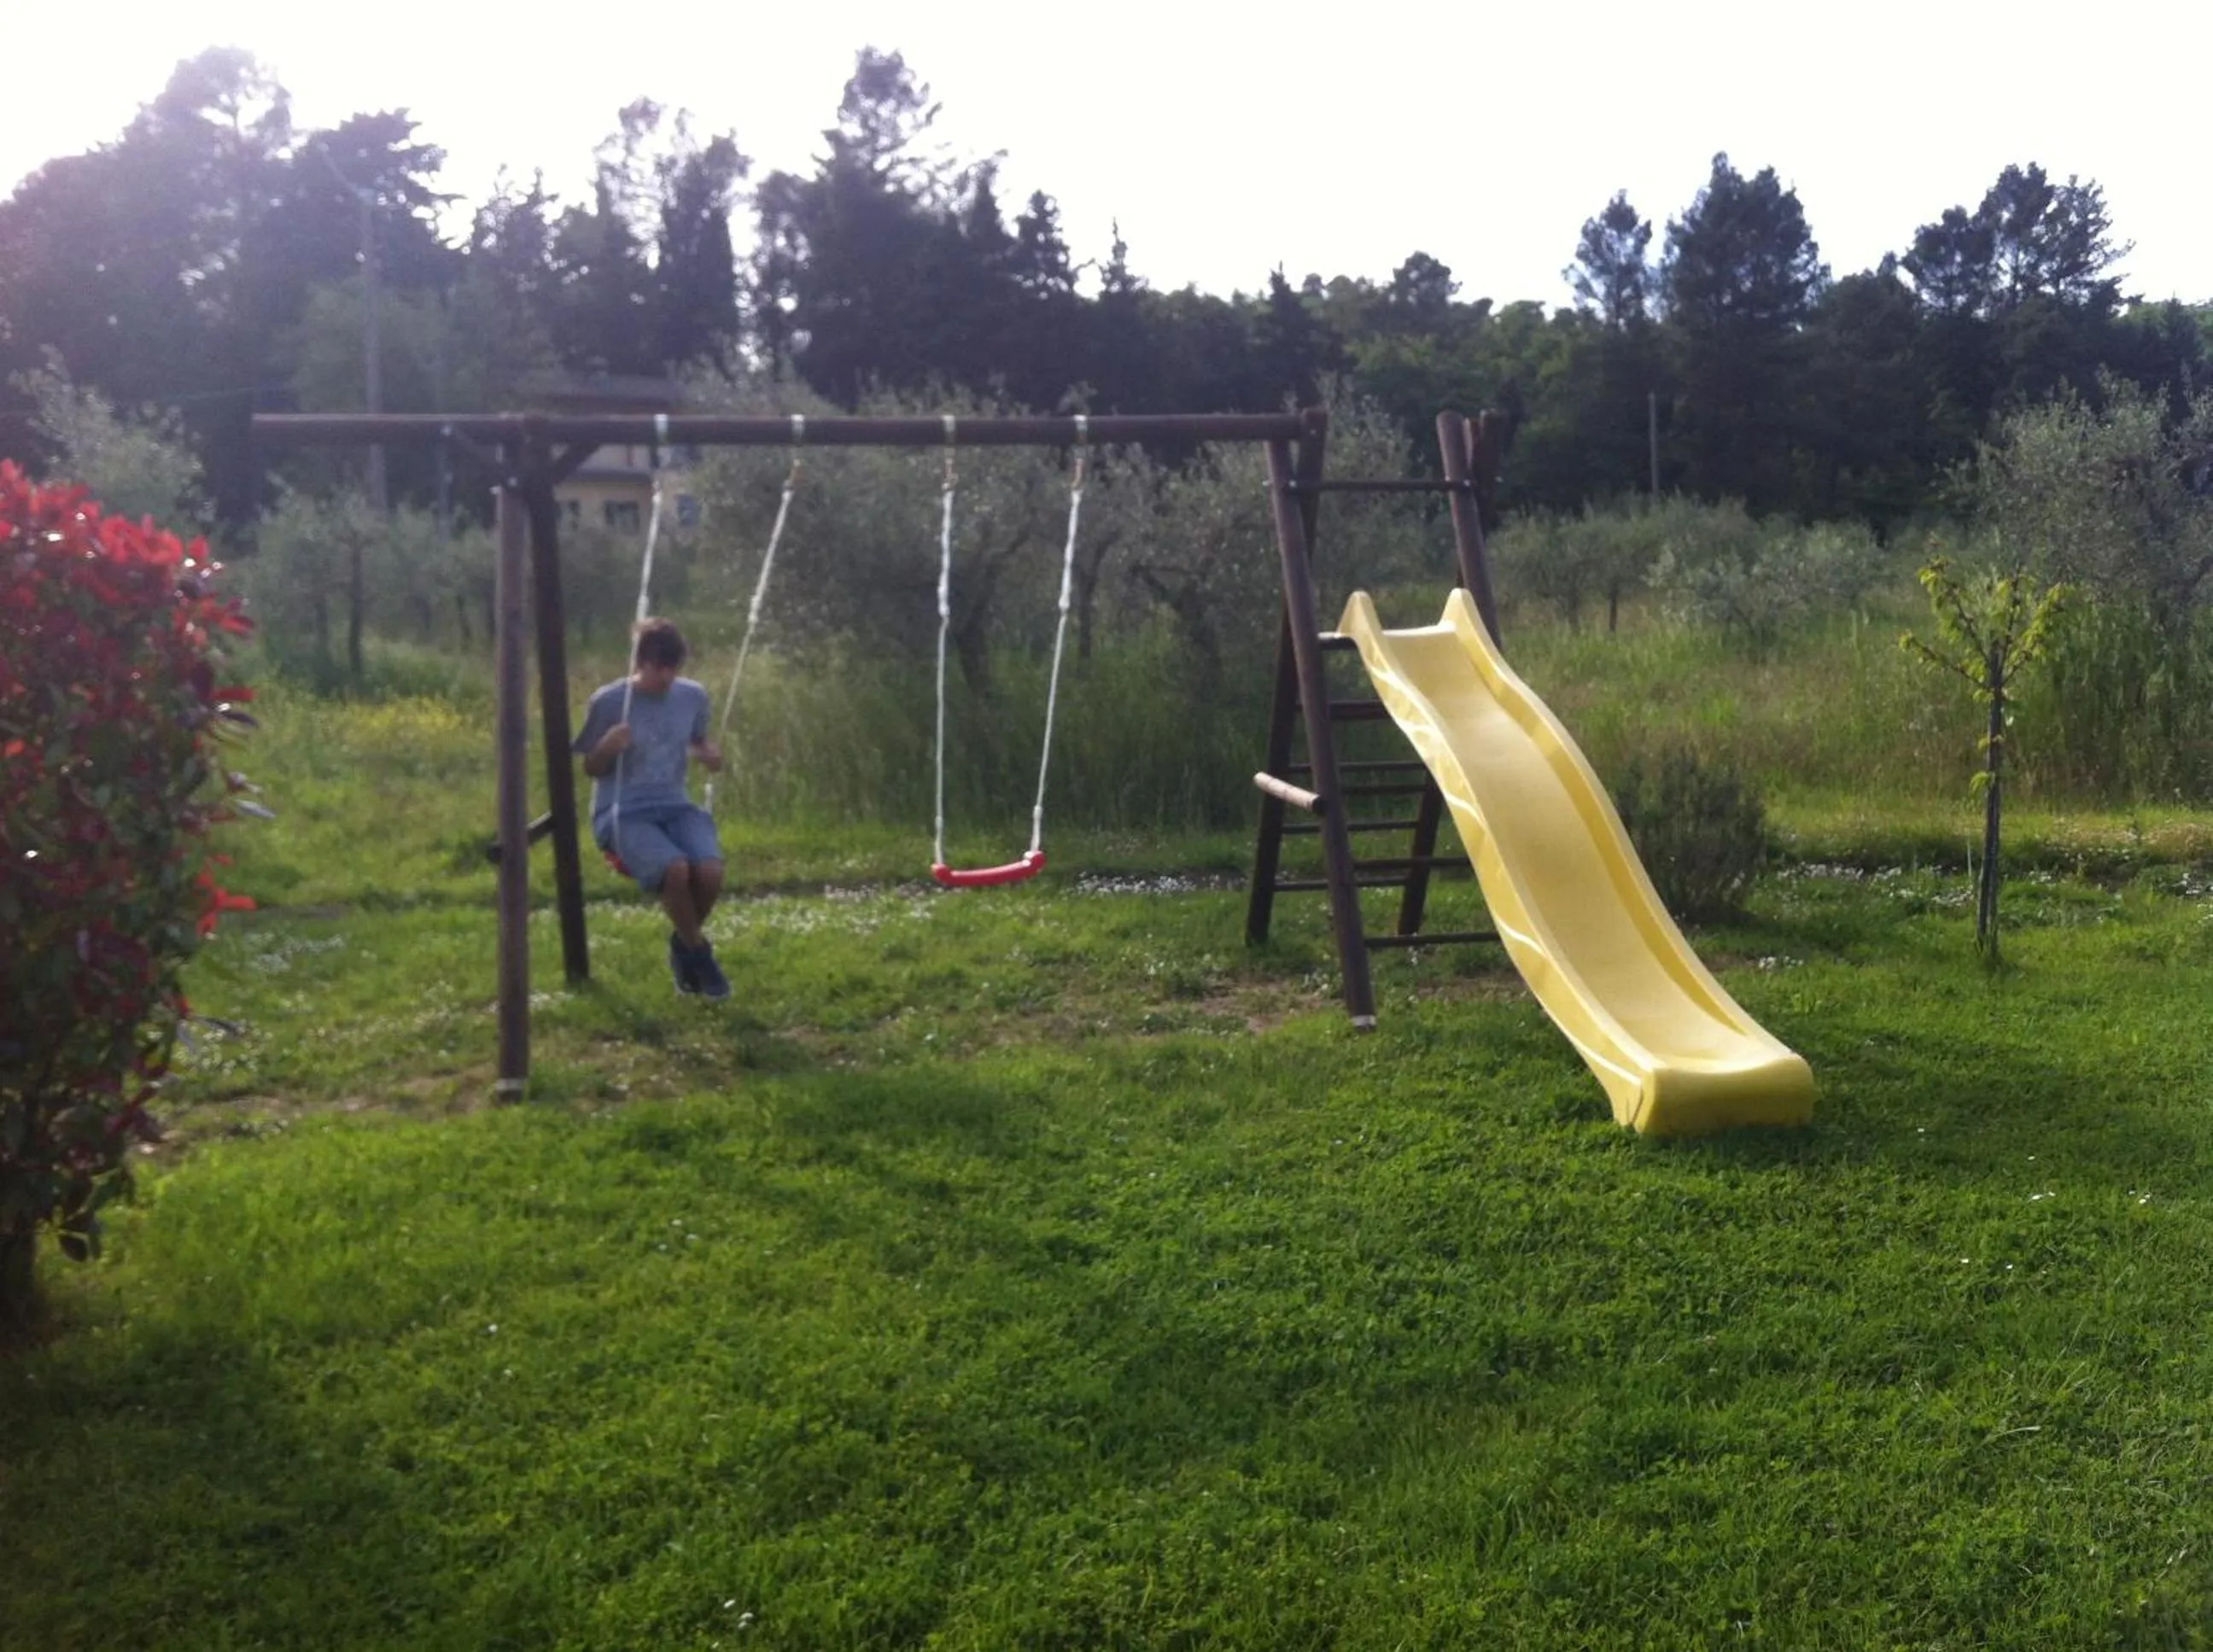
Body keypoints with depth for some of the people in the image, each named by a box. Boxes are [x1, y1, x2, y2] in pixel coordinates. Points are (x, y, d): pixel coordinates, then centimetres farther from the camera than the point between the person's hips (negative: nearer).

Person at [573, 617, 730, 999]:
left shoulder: (693, 696, 2)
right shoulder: (607, 702, -9)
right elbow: (591, 768, 1)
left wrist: (709, 754, -2)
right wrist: (608, 747, -22)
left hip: (676, 807, 4)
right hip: (622, 814, -4)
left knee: (710, 871, -27)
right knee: (675, 869, -33)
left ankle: (684, 944, 5)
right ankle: (699, 952, -4)